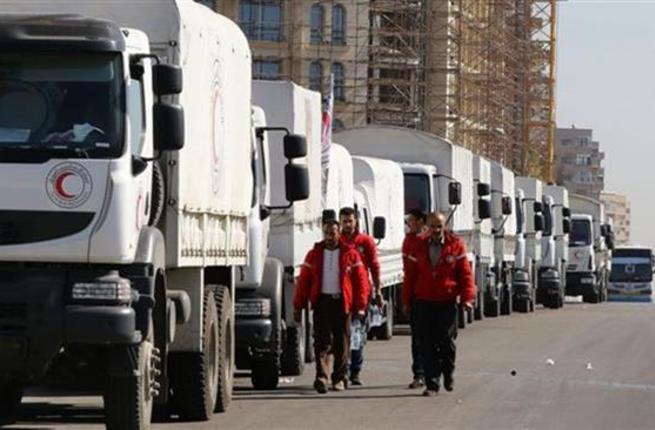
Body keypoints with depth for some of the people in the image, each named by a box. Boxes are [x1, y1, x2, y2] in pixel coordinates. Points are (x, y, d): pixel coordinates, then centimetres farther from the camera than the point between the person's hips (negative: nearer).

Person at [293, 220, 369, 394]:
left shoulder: (350, 254, 4)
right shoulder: (314, 254, 8)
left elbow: (360, 281, 2)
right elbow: (303, 281, 6)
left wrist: (360, 306, -4)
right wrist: (298, 306, 2)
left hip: (342, 302, 0)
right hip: (322, 301, 0)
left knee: (342, 342, 6)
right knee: (322, 340, -10)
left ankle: (339, 378, 17)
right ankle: (321, 377, -17)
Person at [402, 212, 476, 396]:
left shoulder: (456, 245, 0)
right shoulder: (419, 246, 6)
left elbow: (465, 273, 0)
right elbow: (410, 275, 10)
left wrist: (467, 297, -10)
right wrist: (407, 301, 9)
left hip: (447, 303, -2)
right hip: (423, 303, 2)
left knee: (446, 342, 3)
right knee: (427, 346, 0)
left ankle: (448, 374, 28)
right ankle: (432, 383, 4)